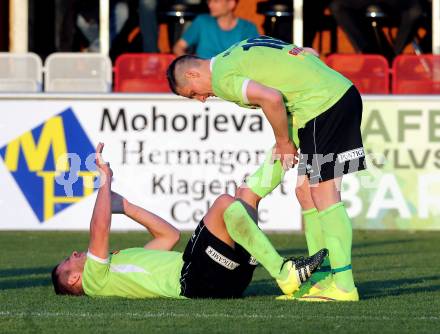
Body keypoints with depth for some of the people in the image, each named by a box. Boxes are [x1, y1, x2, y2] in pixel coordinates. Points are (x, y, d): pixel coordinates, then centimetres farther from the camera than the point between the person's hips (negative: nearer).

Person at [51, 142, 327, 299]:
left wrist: (125, 206, 35)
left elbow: (170, 235, 40)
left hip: (224, 276, 9)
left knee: (246, 193, 14)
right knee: (224, 204, -28)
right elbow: (100, 231, -6)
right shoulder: (94, 279, 11)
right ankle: (285, 275, -35)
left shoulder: (124, 264, 37)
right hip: (195, 278, -9)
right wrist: (105, 179, 3)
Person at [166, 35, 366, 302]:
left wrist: (284, 142, -4)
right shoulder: (240, 50, 22)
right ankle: (321, 277, 13)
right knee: (306, 192, 12)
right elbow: (310, 53, 22)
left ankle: (343, 285, -9)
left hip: (322, 105, -9)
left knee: (324, 195, -7)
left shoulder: (222, 78, -6)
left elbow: (272, 98, -22)